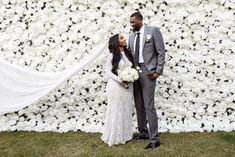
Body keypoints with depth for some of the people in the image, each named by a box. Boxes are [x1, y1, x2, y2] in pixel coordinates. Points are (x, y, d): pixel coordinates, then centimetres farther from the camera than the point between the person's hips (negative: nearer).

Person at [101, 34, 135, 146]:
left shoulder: (128, 54, 10)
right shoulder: (113, 55, -7)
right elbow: (108, 71, -10)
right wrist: (120, 80, -20)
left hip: (128, 87, 6)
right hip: (116, 86, -6)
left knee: (126, 111, 12)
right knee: (116, 111, 3)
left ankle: (124, 135, 25)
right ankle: (114, 137, 16)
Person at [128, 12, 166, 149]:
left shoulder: (153, 31, -3)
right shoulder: (132, 37, 15)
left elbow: (161, 52, -6)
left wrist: (158, 71, -12)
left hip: (148, 72, -6)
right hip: (135, 73, 7)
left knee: (149, 106, -8)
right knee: (139, 106, 11)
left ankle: (154, 139, 0)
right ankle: (143, 132, 26)